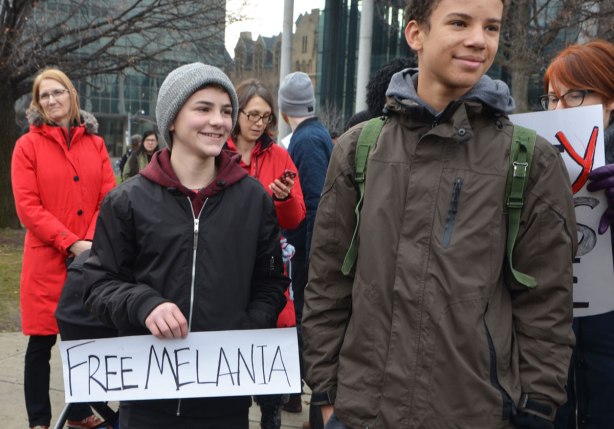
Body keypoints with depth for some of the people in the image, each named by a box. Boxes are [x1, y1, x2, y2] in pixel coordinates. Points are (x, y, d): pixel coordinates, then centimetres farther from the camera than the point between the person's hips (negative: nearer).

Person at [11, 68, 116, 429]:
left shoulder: (95, 143, 9)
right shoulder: (28, 145, 0)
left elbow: (109, 197, 4)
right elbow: (27, 206, -8)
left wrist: (93, 242, -11)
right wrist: (71, 243, -16)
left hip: (91, 259, 3)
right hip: (47, 260, -3)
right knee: (42, 343, 4)